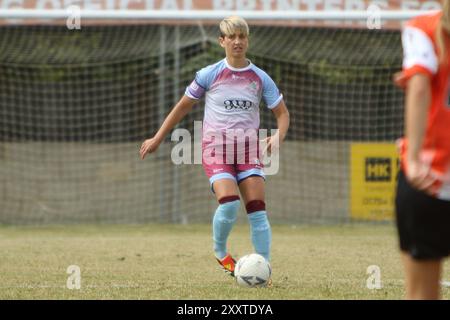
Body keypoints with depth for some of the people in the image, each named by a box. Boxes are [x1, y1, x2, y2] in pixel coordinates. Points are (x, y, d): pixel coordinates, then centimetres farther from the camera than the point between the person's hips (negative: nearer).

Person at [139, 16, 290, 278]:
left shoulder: (260, 79, 3)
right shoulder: (210, 75, -1)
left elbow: (282, 113, 11)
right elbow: (183, 107, 11)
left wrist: (278, 137, -10)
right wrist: (158, 138, 14)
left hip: (249, 148, 2)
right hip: (216, 147, -2)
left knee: (257, 209, -11)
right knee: (229, 204, -22)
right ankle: (220, 252, 5)